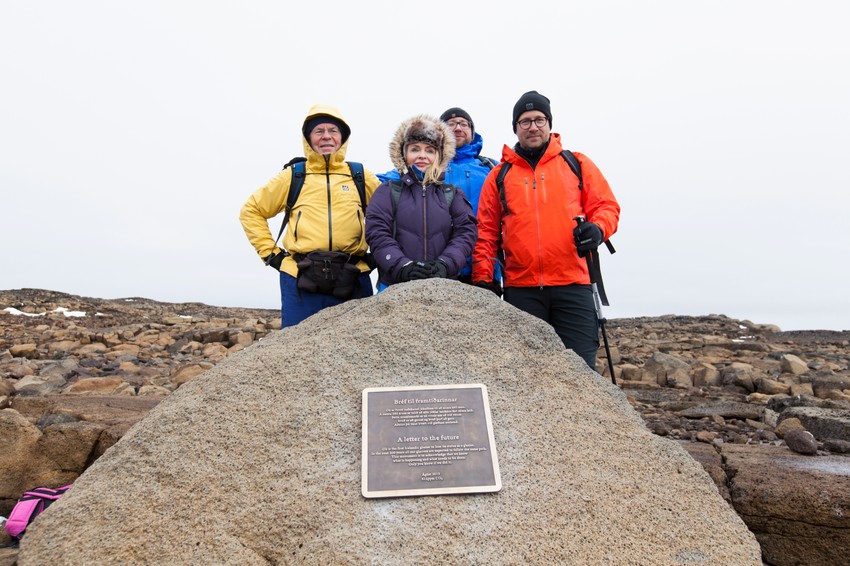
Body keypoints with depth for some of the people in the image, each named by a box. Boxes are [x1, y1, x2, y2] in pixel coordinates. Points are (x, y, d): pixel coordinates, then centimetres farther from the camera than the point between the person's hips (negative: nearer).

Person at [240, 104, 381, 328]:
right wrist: (270, 253, 6)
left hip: (352, 282, 1)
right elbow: (251, 211, 16)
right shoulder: (293, 176, 9)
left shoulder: (361, 177, 10)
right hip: (301, 281, 0)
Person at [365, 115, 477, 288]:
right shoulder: (388, 191, 9)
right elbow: (377, 233, -3)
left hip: (443, 286, 1)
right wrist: (403, 266, -18)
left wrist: (445, 264, -17)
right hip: (394, 285, -1)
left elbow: (466, 232, 1)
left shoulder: (453, 194, 14)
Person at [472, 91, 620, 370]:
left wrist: (598, 229, -11)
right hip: (520, 289, 1)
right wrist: (482, 279, 1)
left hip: (572, 286, 0)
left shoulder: (577, 164, 14)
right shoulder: (499, 175, 13)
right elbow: (486, 231, 10)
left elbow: (606, 206, 12)